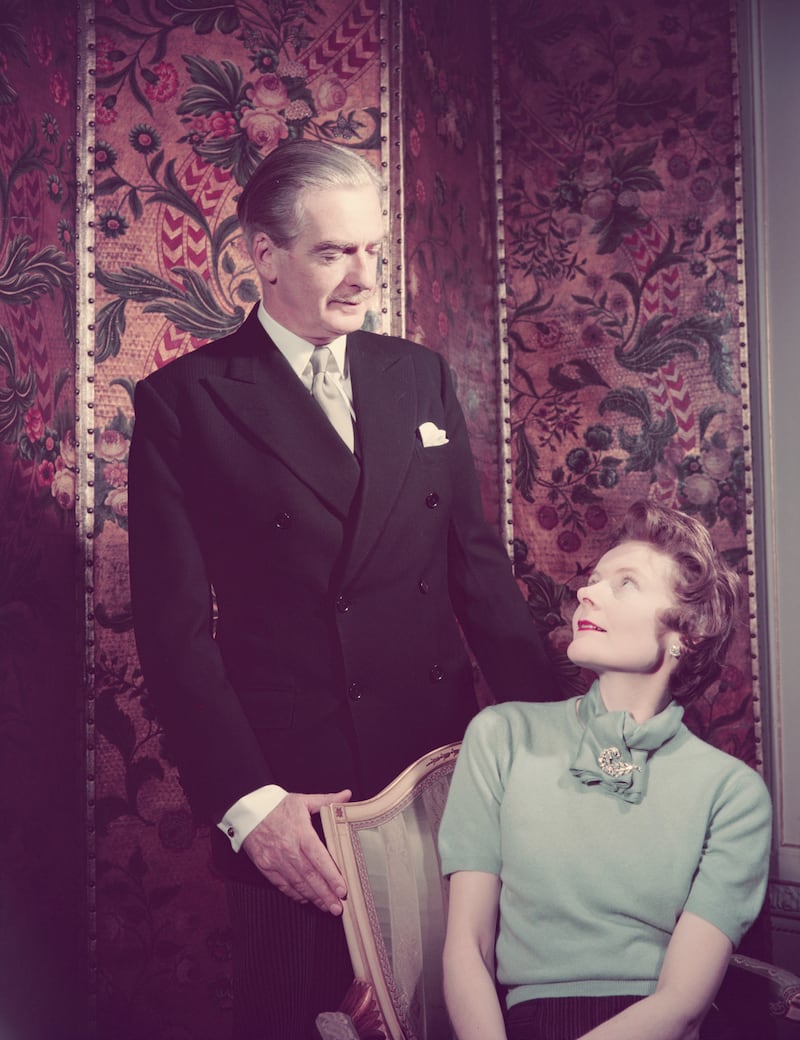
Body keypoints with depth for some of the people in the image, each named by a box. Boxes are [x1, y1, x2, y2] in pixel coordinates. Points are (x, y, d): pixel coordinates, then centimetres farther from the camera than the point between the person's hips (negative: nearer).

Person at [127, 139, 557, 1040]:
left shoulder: (421, 376, 8)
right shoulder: (182, 400, -5)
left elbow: (477, 561, 9)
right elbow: (174, 624, -8)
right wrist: (245, 801, -15)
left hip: (444, 759, 4)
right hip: (289, 787, -3)